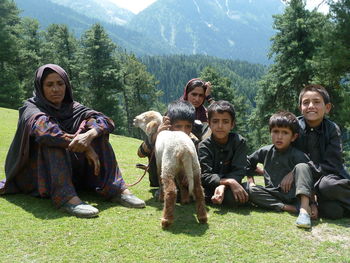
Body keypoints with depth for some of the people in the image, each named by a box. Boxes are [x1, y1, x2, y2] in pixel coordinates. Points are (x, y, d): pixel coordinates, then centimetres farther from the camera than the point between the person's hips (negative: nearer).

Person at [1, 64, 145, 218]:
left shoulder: (72, 107, 6)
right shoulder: (31, 108, -6)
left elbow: (105, 121, -13)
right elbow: (42, 127, -31)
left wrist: (89, 135, -36)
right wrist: (85, 148, -37)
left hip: (71, 169, 4)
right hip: (35, 174, -4)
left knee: (96, 131, -12)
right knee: (51, 138, -29)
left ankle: (116, 188, -24)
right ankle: (65, 196, -45)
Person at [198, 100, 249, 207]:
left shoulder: (239, 142, -6)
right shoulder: (204, 145, -8)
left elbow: (239, 171, -13)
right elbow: (205, 176, -18)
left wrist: (223, 186, -32)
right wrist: (229, 181, -34)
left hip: (229, 189, -1)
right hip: (209, 189, 1)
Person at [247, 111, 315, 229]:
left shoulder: (298, 155, -9)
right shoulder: (265, 152, 5)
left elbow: (310, 179, -12)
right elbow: (248, 163, 18)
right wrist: (251, 181, 7)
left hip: (294, 193, -3)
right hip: (274, 196, 4)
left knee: (301, 167, -25)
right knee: (251, 190, -23)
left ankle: (304, 209, -42)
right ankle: (292, 208, -28)